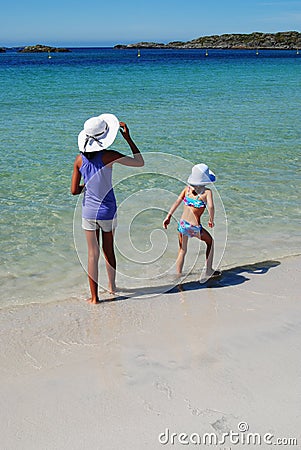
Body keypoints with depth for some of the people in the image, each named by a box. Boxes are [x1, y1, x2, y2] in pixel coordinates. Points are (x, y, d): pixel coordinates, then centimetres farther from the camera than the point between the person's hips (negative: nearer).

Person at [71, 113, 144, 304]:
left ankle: (94, 296, 14)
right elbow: (140, 162, -7)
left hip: (89, 212, 2)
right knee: (109, 250, 19)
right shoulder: (108, 156, -15)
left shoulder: (80, 159, -5)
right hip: (108, 212, -1)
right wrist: (128, 138, -5)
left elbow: (74, 190, -4)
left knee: (93, 254, 9)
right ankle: (112, 286, 38)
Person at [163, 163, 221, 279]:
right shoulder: (207, 192, -6)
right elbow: (210, 206, -21)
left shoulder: (187, 189, 6)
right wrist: (211, 220, -5)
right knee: (210, 241, 24)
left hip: (182, 224, 4)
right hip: (194, 227, -3)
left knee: (182, 251, 18)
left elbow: (177, 202, -4)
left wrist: (168, 216, -7)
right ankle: (209, 270, 29)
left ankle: (178, 275, 11)